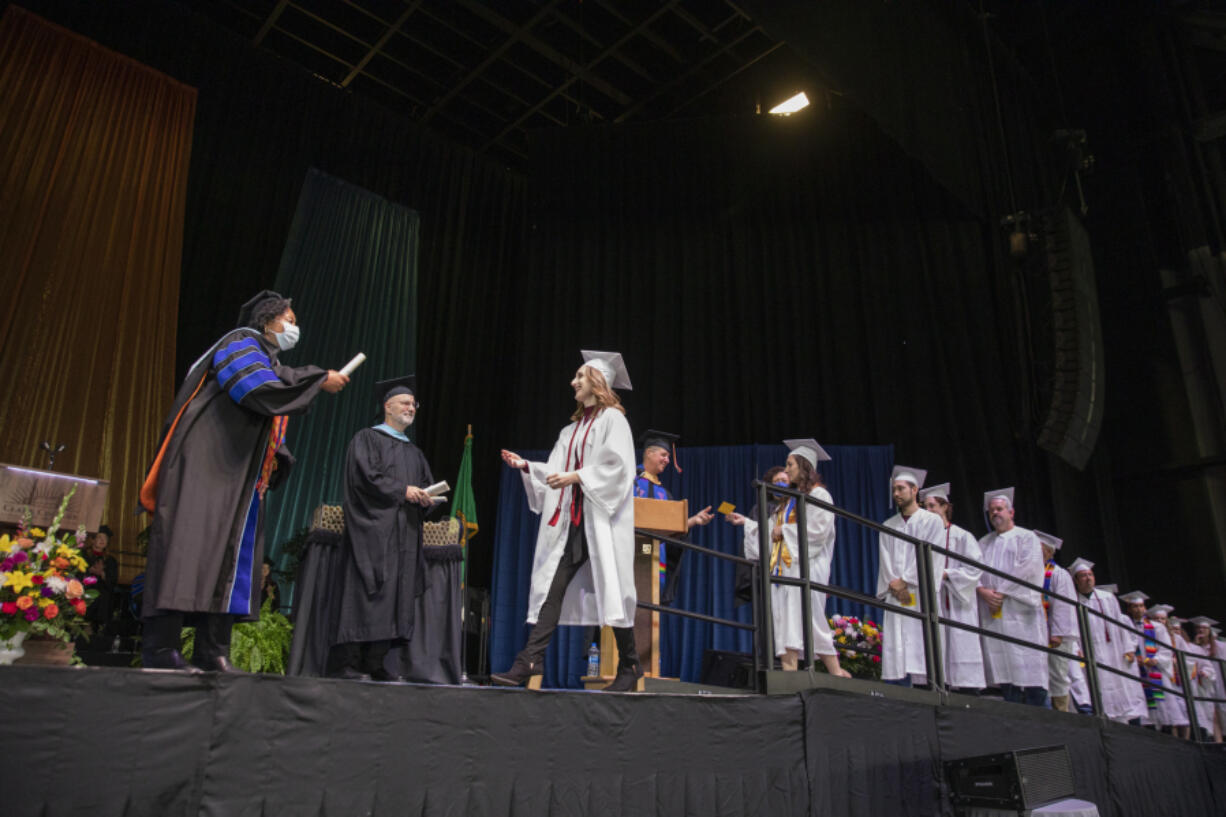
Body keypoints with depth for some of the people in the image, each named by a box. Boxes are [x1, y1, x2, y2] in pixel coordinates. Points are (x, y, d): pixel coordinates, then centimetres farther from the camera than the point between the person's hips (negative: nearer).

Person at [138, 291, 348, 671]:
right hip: (206, 467, -9)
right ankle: (160, 648, -13)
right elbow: (259, 389, -22)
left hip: (239, 479, 9)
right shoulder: (241, 344, -1)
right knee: (192, 549, -15)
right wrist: (320, 380, -16)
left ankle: (212, 654, 2)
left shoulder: (271, 363, 25)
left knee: (232, 557, 2)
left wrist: (277, 456, 4)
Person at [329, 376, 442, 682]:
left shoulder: (414, 452, 25)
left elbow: (429, 487, 20)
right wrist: (402, 491, -13)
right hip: (373, 530, -6)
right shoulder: (366, 439, 5)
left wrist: (427, 499, -3)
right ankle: (345, 663, -9)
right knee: (366, 594, -12)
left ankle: (374, 664, 2)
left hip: (404, 535, 7)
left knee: (396, 596, 0)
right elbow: (365, 476, -10)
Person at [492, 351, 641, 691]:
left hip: (601, 520, -7)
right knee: (553, 586, -2)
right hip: (571, 522, 7)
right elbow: (556, 473, 20)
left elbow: (617, 466, -13)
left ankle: (629, 667, 6)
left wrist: (577, 476, -18)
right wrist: (527, 467, 8)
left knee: (609, 588, -5)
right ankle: (530, 662, -4)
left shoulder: (612, 418, 0)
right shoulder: (572, 429, 23)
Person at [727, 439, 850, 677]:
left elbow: (819, 530, -13)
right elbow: (771, 530, 21)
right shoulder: (789, 499, 22)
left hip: (805, 566, -8)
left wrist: (785, 530, -8)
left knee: (807, 619, -10)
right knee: (785, 621, -1)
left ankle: (835, 671, 0)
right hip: (783, 567, 8)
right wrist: (746, 522, 15)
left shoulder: (818, 495, -2)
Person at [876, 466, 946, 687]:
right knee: (895, 656, -3)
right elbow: (885, 560, 10)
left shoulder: (932, 521, 6)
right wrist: (894, 585, -7)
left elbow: (928, 556, -4)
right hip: (896, 596, 4)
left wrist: (904, 581, -9)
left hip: (922, 594, -3)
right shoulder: (888, 526, 18)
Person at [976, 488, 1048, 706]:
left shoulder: (1026, 537, 8)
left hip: (1020, 612, -4)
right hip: (993, 614, 4)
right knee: (1003, 669, -1)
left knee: (1028, 667, -9)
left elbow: (1028, 569, -6)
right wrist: (982, 591, -9)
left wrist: (1002, 592, -13)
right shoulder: (984, 543, 22)